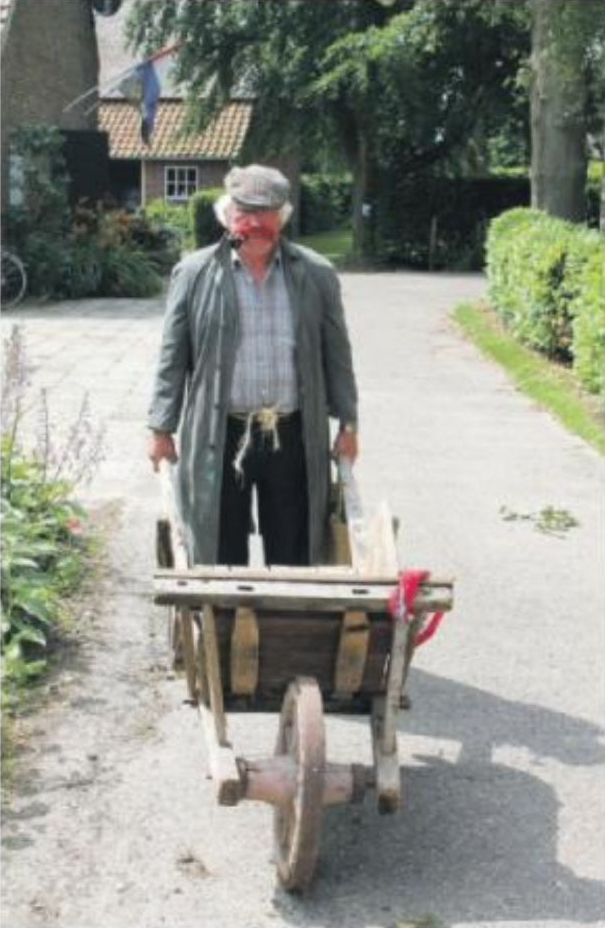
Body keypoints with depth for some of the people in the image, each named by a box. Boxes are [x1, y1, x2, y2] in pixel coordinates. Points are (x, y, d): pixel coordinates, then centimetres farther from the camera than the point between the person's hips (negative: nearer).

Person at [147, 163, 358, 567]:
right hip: (218, 438, -1)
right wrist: (162, 429, 2)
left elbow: (336, 354, 8)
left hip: (293, 438, 1)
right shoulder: (194, 274, 2)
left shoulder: (316, 275, 5)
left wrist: (348, 424, 7)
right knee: (221, 554, 7)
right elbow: (173, 358, 4)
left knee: (293, 556, 9)